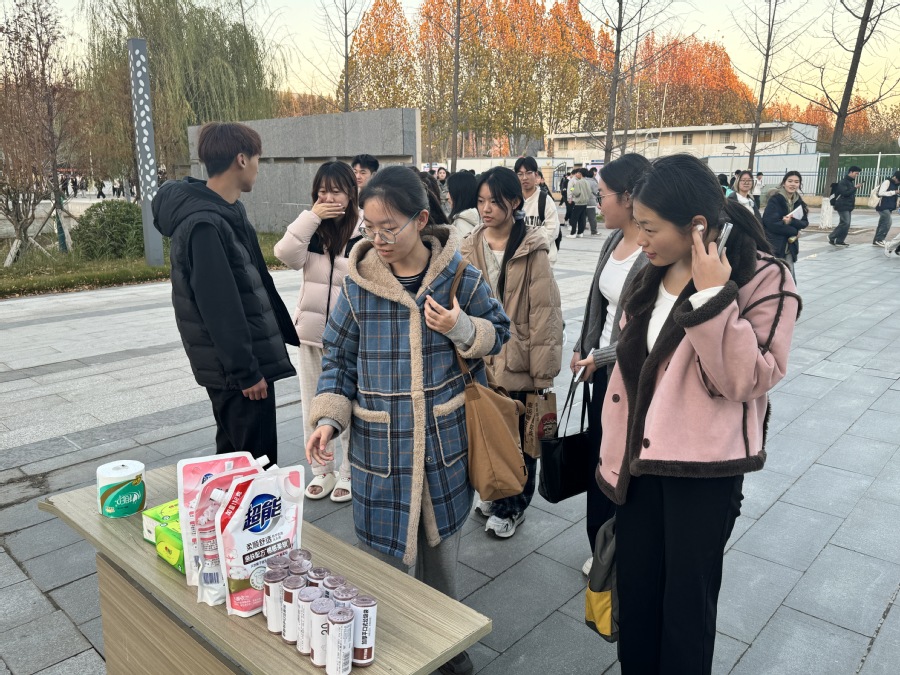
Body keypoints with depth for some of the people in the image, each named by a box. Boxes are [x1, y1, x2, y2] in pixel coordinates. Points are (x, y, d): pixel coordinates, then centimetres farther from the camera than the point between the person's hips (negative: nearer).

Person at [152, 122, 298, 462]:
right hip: (236, 369, -10)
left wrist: (286, 332, 19)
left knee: (235, 455, 21)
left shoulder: (228, 211, 10)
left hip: (250, 357, 10)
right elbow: (219, 308, -24)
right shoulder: (203, 225, -21)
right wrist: (245, 370, -20)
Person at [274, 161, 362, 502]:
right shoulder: (311, 229, 4)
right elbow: (287, 255, -13)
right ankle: (321, 470, 31)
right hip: (312, 332, 5)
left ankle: (350, 472, 26)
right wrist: (311, 216, -18)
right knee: (313, 405, 14)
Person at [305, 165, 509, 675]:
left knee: (442, 545, 19)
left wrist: (462, 329, -16)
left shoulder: (458, 274, -6)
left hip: (446, 441, 1)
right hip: (380, 447, 0)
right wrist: (328, 418, -9)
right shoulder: (358, 283, -5)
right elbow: (339, 358, 3)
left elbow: (498, 332, 5)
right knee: (387, 556, 8)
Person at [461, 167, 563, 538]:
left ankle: (511, 506, 32)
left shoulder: (532, 250, -11)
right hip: (479, 362, 4)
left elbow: (545, 312, -12)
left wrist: (541, 371, -13)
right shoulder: (470, 248, 2)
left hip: (517, 363, -4)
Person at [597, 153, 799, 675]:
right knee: (633, 591, 17)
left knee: (686, 600, 10)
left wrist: (713, 297, -27)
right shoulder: (652, 274, 5)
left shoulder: (763, 279, -13)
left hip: (704, 469, -5)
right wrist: (615, 451, 14)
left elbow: (748, 379, -22)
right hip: (641, 458, 6)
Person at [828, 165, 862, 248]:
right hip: (843, 206, -9)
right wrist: (855, 188, -21)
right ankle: (831, 237, -5)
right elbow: (845, 193, -21)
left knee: (846, 224, 6)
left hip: (848, 206, 9)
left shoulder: (852, 181, 15)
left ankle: (839, 241, 9)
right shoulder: (843, 182, -11)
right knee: (845, 223, -15)